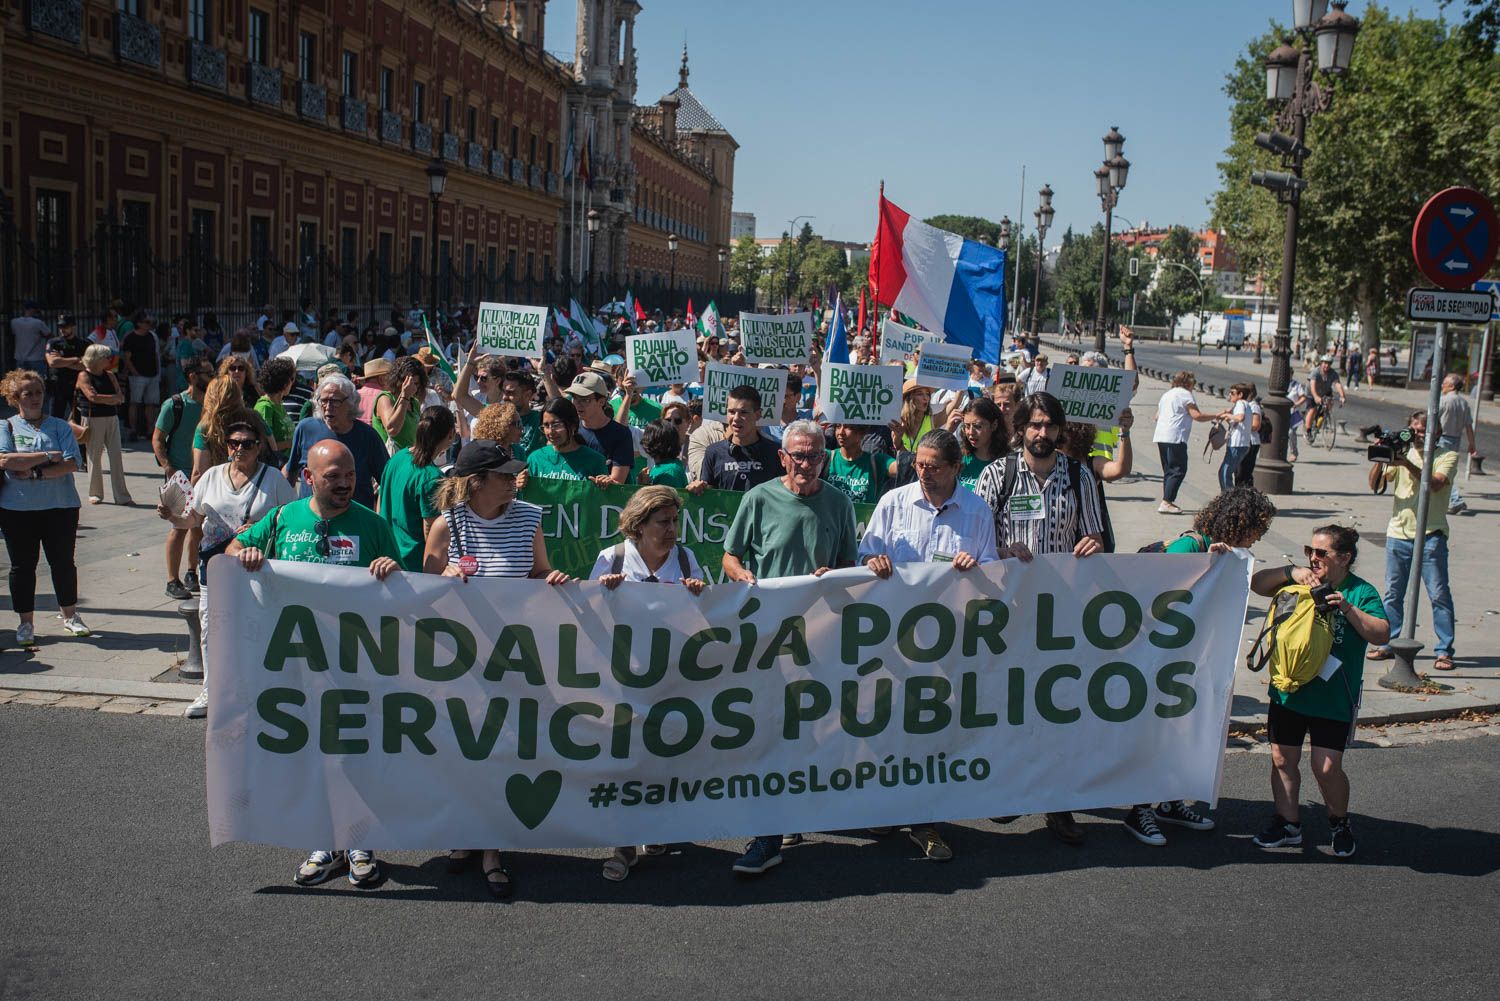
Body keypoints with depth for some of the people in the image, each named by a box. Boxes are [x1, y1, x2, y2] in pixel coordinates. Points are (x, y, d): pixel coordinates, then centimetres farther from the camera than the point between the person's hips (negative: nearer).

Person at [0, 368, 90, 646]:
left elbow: (71, 464, -7)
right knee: (22, 565, 5)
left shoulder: (59, 426, 6)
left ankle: (70, 617, 21)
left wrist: (35, 472, -16)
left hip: (60, 506, 1)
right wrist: (48, 457, -13)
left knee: (63, 562, 6)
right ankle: (26, 623, 17)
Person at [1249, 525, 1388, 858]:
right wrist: (1291, 572, -13)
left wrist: (1348, 609, -27)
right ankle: (1287, 824, 23)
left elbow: (1382, 634, -16)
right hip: (1288, 690, 4)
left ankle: (1339, 823, 20)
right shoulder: (1303, 582, 4)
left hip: (1334, 697, -4)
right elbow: (1257, 584, 1)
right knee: (1282, 759, 7)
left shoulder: (1361, 592, -6)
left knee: (1327, 768, -6)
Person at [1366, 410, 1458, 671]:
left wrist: (1408, 464, -25)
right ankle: (1388, 644, 18)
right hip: (1398, 533, 4)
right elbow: (1375, 485, 2)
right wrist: (1380, 460, -13)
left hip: (1431, 535, -4)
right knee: (1393, 593, 9)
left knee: (1439, 594, -2)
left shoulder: (1447, 456, 0)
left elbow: (1435, 484, -18)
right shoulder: (1401, 452, 9)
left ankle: (1444, 651, 4)